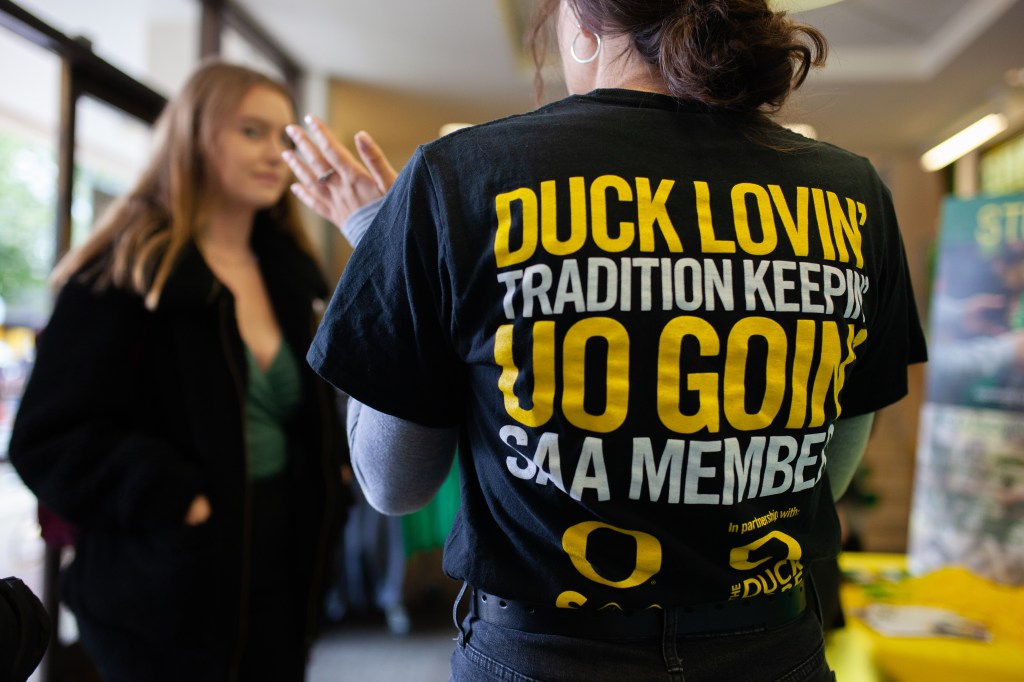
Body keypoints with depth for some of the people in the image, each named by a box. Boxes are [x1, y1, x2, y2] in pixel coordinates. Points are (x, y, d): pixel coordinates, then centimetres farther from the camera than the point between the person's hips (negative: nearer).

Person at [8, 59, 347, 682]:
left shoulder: (295, 275, 10)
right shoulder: (123, 275, -9)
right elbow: (50, 438, -12)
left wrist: (331, 467, 3)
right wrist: (177, 502, -22)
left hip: (285, 582, 6)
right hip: (169, 598, -5)